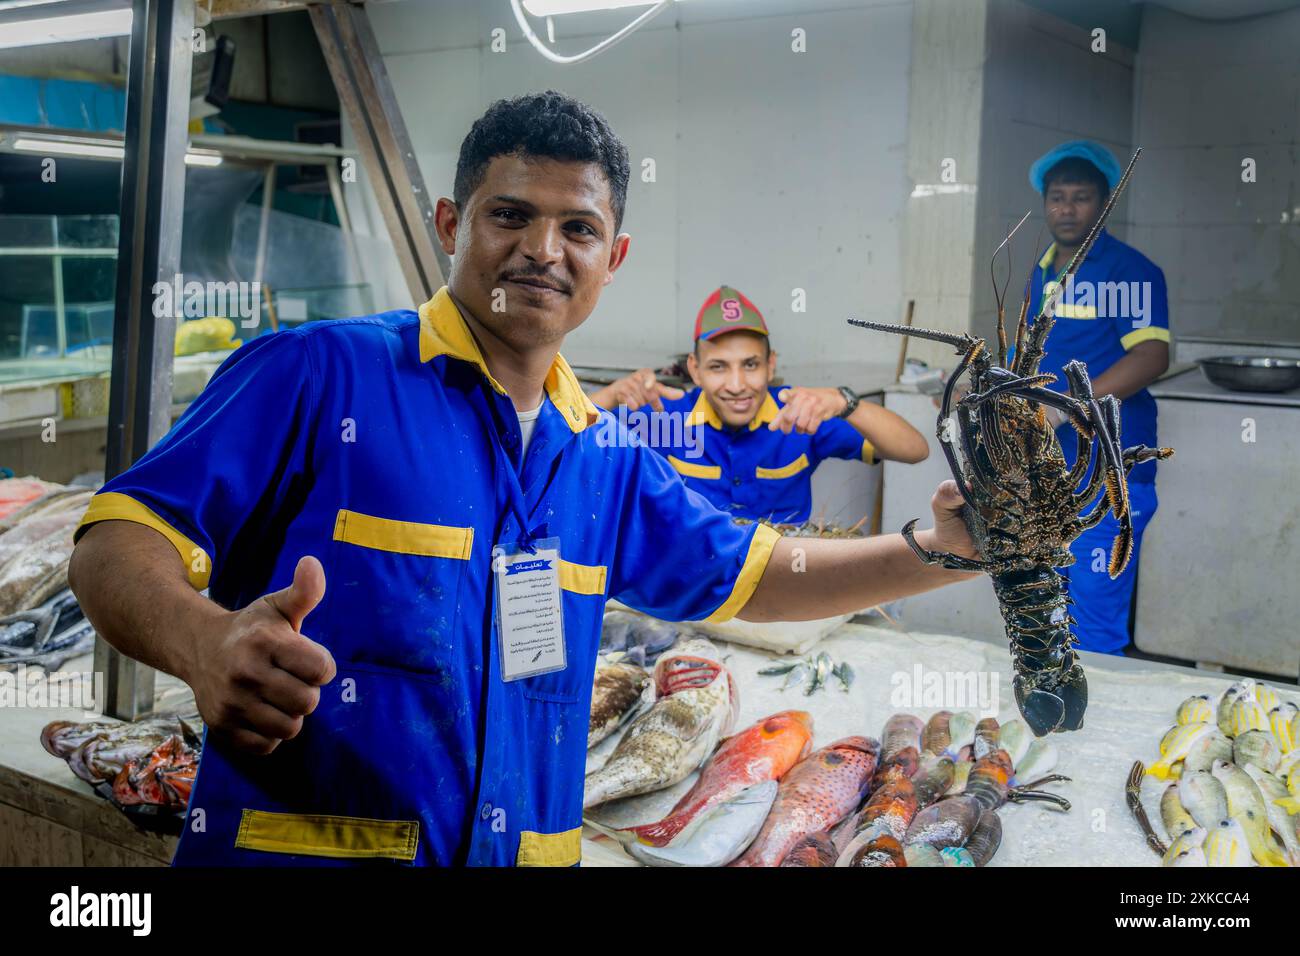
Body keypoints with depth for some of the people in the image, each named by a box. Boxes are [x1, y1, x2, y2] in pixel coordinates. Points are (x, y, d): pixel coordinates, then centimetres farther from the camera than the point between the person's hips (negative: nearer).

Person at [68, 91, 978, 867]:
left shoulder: (607, 464, 9)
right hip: (293, 847, -5)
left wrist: (938, 552, 7)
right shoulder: (319, 373, -9)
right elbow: (118, 548, -13)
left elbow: (761, 575, 20)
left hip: (525, 851, 5)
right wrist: (207, 640, -35)